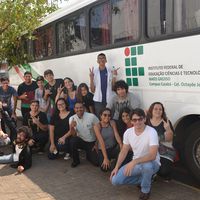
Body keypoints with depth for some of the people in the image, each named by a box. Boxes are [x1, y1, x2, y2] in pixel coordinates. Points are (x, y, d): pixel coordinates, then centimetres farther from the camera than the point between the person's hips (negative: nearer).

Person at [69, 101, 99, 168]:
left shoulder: (92, 116, -19)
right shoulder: (72, 118, -11)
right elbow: (74, 135, -12)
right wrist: (72, 127, -32)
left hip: (92, 142, -1)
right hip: (81, 141, 1)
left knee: (96, 162, -15)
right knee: (72, 141, -32)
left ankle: (89, 155, 23)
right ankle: (76, 161, -5)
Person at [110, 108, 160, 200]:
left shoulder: (151, 132, -25)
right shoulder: (128, 132, -7)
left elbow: (152, 156, -34)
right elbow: (124, 151, 5)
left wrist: (134, 162, -43)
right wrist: (116, 167, -2)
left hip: (152, 163, -5)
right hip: (135, 163, 5)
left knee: (146, 165, -42)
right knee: (115, 180, -11)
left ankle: (145, 190, -9)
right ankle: (144, 180, 10)